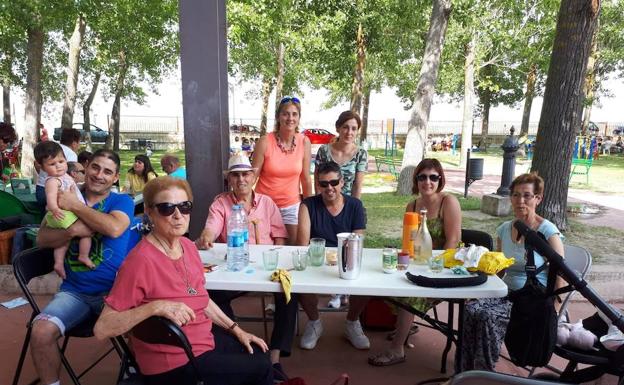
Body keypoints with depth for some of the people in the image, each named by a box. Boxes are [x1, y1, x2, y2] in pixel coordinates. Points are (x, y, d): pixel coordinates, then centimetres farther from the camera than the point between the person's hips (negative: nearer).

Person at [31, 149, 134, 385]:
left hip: (114, 290, -2)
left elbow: (114, 228, -19)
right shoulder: (65, 196, 12)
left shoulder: (122, 201, 3)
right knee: (41, 332, -23)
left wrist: (75, 206, -12)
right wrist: (73, 230, -16)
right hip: (74, 291, 3)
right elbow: (42, 239, 4)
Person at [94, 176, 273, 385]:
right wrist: (155, 307, -35)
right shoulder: (141, 260, -25)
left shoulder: (188, 245, -2)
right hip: (173, 363, -7)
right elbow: (102, 328, -25)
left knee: (260, 357, 17)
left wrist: (236, 330, 9)